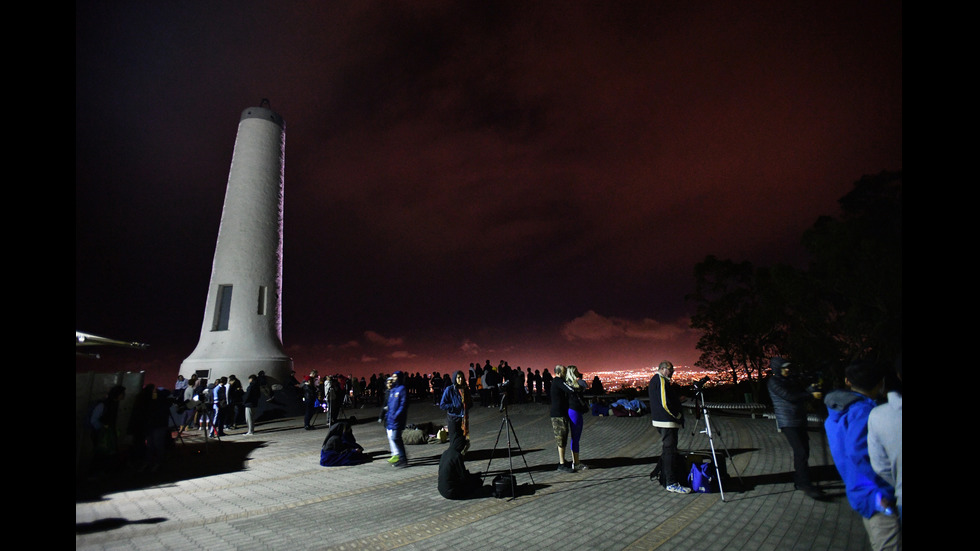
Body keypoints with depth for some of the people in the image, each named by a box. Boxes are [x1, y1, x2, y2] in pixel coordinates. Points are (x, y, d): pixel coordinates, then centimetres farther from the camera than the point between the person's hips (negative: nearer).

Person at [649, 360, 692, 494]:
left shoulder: (654, 380, 17)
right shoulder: (661, 380, -16)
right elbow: (666, 403, -22)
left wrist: (678, 399, 13)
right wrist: (678, 415, -10)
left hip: (660, 420, 11)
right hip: (667, 422, -11)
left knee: (667, 449, 19)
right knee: (670, 451, -7)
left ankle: (665, 477, 28)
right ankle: (672, 483, -4)